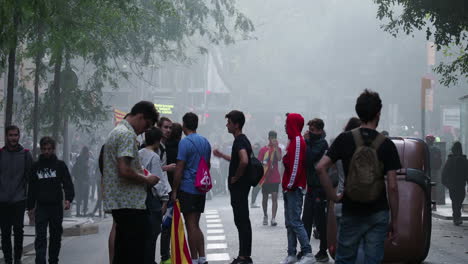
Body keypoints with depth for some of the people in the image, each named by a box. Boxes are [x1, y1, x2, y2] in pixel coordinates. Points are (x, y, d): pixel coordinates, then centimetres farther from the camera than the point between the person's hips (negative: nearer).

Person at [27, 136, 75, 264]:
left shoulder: (60, 165, 2)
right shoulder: (36, 166, 7)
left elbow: (68, 183, -5)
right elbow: (31, 188, 11)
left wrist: (68, 199, -21)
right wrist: (30, 206, 7)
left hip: (56, 206, 0)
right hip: (41, 207, 0)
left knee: (56, 236, 9)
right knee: (40, 237, -9)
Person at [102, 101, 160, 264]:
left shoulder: (115, 132, 19)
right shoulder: (128, 135, -13)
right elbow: (125, 170, -23)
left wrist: (142, 175, 17)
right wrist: (146, 179, -8)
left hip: (118, 202, 10)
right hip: (131, 203, -10)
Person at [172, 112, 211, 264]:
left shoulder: (185, 142, -12)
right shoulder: (205, 142, 11)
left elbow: (179, 168, -14)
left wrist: (175, 190, -9)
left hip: (187, 189, -7)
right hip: (201, 189, 7)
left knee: (191, 225, -2)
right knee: (195, 225, 14)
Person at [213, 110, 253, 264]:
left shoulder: (240, 141, -16)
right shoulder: (242, 139, 16)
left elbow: (244, 161, -33)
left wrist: (236, 177, -20)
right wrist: (222, 156, 32)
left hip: (239, 186, -10)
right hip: (239, 187, 10)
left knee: (242, 221, -7)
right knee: (242, 221, 12)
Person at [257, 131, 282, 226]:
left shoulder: (278, 149, 6)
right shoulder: (263, 150, 4)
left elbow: (279, 159, -13)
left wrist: (276, 147, -13)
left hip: (275, 178, 0)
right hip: (265, 178, 0)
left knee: (274, 197, -9)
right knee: (265, 198, 9)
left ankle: (273, 218, -13)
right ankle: (265, 216, 28)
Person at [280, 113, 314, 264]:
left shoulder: (298, 141, -13)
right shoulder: (294, 140, 18)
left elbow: (296, 164, -19)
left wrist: (290, 185, -17)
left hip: (294, 188, -10)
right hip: (289, 188, 10)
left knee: (295, 222, -11)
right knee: (289, 223, 11)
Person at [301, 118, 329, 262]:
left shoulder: (322, 143, -11)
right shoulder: (313, 142, 15)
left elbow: (310, 158, -23)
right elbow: (305, 159, 16)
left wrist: (306, 141, -15)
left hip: (319, 187, -9)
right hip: (311, 186, 9)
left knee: (320, 220, -3)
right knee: (306, 219, 9)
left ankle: (323, 252, 4)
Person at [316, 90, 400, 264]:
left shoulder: (345, 139, -2)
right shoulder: (386, 145, -4)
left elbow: (321, 168, -13)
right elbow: (392, 187, -7)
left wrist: (333, 196, -3)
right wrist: (394, 221, 0)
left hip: (351, 213, 1)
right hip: (378, 214, 0)